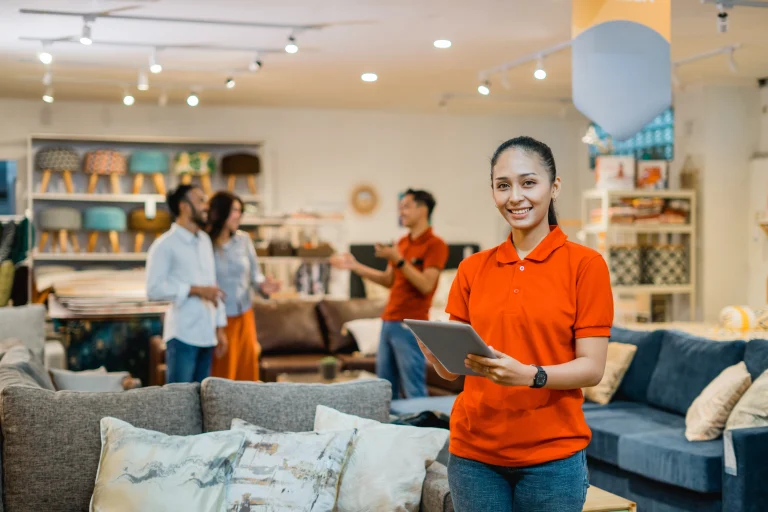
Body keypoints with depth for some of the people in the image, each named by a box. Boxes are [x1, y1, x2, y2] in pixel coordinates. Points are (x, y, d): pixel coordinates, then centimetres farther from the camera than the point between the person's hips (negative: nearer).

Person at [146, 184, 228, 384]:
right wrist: (195, 290, -17)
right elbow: (154, 289, -16)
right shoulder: (165, 245, -8)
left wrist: (220, 327, 14)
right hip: (182, 335, -7)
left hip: (206, 334, 7)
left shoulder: (205, 240, 14)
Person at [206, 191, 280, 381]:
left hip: (244, 317, 5)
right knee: (222, 374, 5)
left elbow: (255, 273, 6)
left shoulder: (244, 239, 2)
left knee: (247, 369, 12)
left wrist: (263, 285, -14)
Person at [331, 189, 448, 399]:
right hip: (388, 322, 8)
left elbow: (425, 285, -18)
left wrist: (398, 260, -20)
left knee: (414, 391, -4)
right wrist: (355, 266, 15)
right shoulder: (402, 242, 15)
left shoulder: (435, 245, -9)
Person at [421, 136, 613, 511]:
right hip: (474, 453, 3)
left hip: (552, 457, -3)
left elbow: (592, 368, -9)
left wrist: (528, 375, -25)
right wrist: (435, 354, -14)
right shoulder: (472, 269, 5)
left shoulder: (585, 264, -5)